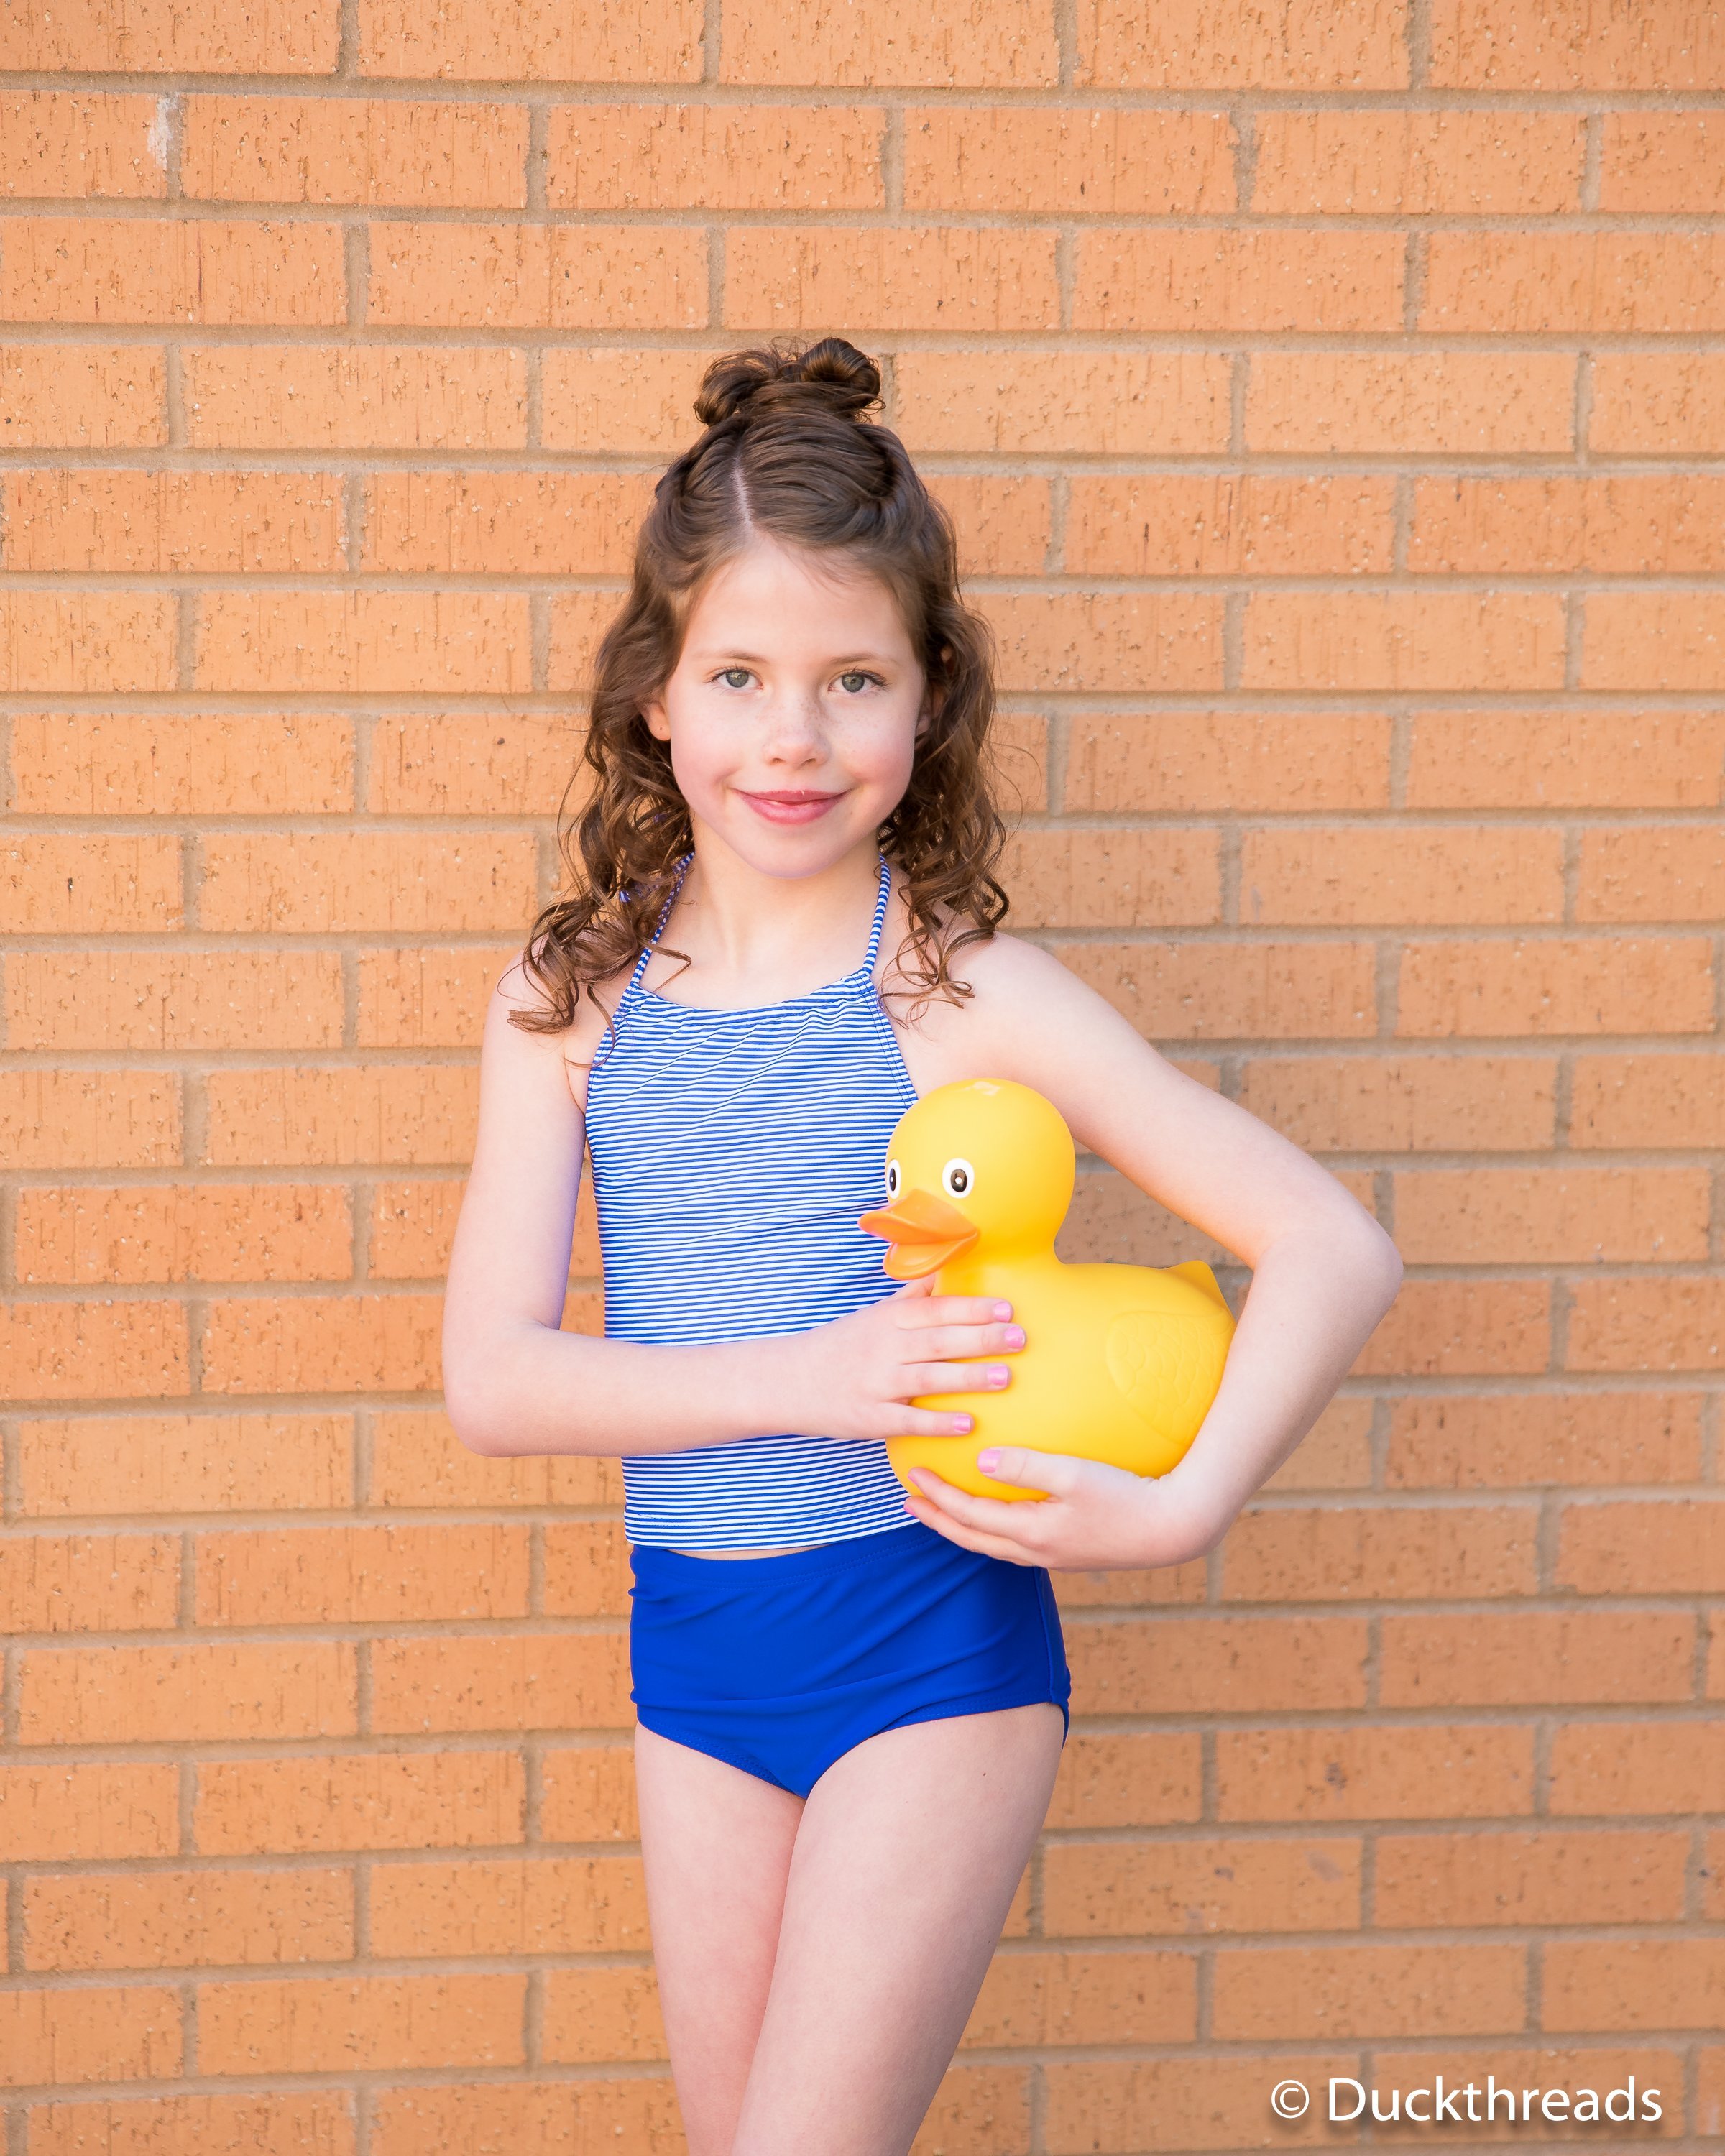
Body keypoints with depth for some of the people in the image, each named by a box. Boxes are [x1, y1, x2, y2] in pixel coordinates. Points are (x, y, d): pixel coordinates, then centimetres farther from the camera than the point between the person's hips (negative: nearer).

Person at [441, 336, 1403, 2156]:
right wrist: (806, 1380, -20)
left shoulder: (966, 993, -12)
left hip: (929, 1629, -4)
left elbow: (1335, 1248, -15)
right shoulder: (573, 997, -2)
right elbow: (490, 1377, -8)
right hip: (691, 1647, 4)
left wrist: (1173, 1512, -28)